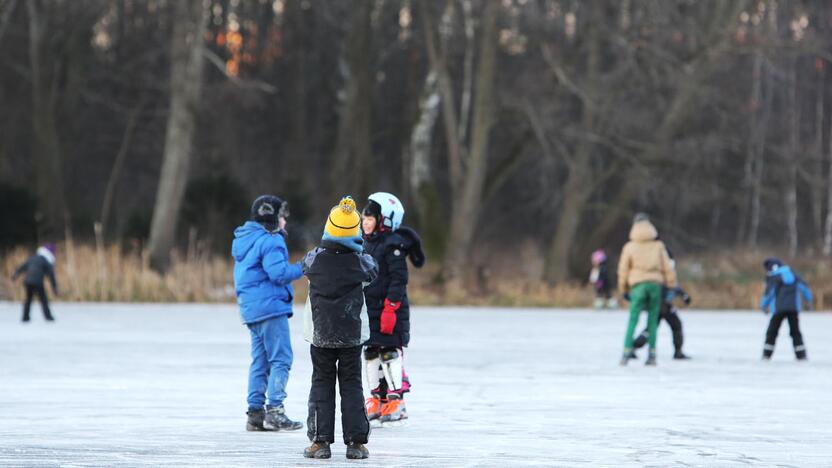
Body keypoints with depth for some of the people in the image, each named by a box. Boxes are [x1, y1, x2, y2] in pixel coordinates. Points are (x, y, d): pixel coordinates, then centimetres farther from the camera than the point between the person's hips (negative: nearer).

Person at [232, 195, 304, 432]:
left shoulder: (244, 240, 17)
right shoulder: (270, 241, -12)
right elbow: (279, 274, -18)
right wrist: (303, 267, -7)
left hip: (250, 309, 9)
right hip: (270, 305, -9)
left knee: (260, 360, 12)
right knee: (281, 359, -7)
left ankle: (255, 412, 12)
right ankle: (274, 411, -12)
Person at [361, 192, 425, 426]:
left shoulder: (393, 245, -12)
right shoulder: (367, 244, 15)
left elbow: (398, 280, -16)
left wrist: (390, 308, -22)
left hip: (391, 310, -9)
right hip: (369, 310, 9)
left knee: (390, 354, -7)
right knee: (371, 354, 10)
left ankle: (396, 401, -3)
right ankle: (377, 400, 17)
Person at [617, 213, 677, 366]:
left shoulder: (629, 247, 3)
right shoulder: (658, 246, 6)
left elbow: (623, 270, 6)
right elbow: (667, 267, 5)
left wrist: (623, 290, 17)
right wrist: (672, 286, 14)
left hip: (638, 285, -2)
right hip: (656, 284, 2)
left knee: (633, 320, -1)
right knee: (652, 321, 8)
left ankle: (626, 353, -10)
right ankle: (651, 355, 5)